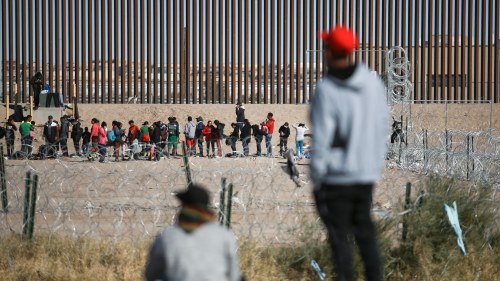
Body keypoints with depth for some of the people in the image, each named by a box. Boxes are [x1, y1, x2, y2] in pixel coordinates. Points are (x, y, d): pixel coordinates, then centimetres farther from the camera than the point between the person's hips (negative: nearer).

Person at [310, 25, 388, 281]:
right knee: (363, 226, 19)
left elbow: (321, 139, -17)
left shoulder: (326, 91, -19)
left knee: (339, 232, 6)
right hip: (366, 171, 5)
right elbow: (382, 126, 4)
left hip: (336, 175, -5)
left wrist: (316, 179, -7)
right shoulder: (373, 83, -3)